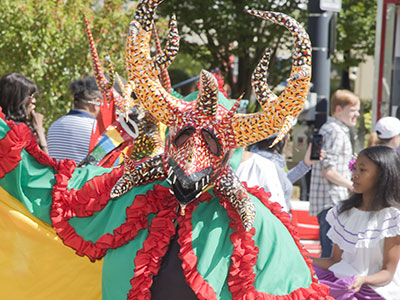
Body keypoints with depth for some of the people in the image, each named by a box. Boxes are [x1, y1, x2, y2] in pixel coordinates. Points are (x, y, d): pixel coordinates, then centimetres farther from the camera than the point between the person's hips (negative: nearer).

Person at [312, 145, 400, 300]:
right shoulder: (344, 210, 12)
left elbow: (387, 272, -7)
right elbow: (336, 260, 13)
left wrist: (362, 280, -27)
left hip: (376, 286, -6)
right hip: (345, 283, 6)